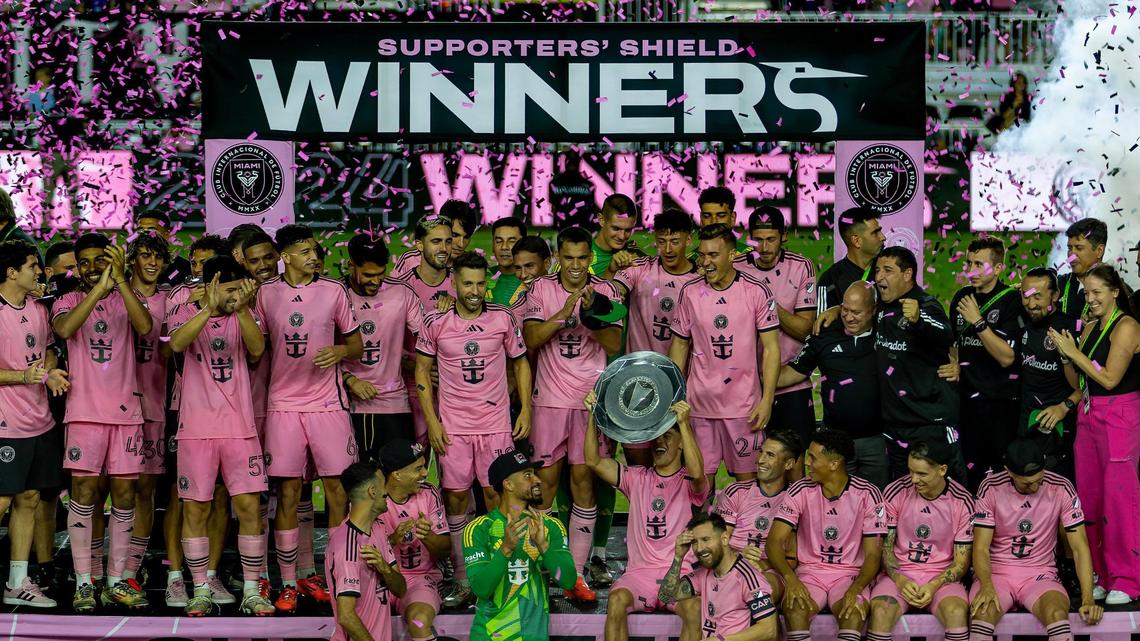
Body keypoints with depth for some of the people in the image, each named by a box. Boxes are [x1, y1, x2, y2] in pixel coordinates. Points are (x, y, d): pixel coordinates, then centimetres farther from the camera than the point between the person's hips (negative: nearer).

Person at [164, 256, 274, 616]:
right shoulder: (185, 313, 2)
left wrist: (243, 310, -26)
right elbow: (176, 343, -20)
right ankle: (201, 590, 13)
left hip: (239, 427, 1)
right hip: (197, 428, -1)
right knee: (195, 508, 2)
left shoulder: (245, 316, 7)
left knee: (249, 506, -2)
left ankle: (251, 592, 7)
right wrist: (210, 309, -31)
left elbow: (257, 350, -12)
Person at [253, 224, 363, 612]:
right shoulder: (265, 294, 5)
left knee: (338, 488, -3)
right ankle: (289, 582, 9)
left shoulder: (333, 291, 4)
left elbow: (356, 344, 10)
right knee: (288, 492, 1)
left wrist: (340, 351, -10)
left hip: (327, 402, 0)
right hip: (283, 403, 0)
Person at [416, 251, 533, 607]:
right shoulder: (435, 322, -4)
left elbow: (520, 363, 9)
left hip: (496, 422, 0)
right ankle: (462, 577, 14)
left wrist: (525, 410, 2)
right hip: (452, 426, 0)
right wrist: (432, 422, -2)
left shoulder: (503, 318, -2)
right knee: (455, 494, 3)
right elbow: (422, 371, 3)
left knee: (495, 493, 2)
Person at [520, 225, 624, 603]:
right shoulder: (541, 289, 1)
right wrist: (563, 313, -23)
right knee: (545, 480, 3)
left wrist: (592, 316, -23)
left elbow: (614, 345, -6)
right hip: (550, 398, 0)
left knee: (584, 479, 1)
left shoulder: (605, 292, 2)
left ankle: (576, 575, 7)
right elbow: (531, 338, -9)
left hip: (591, 399, 0)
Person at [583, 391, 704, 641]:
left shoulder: (688, 482, 6)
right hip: (640, 571, 2)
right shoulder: (637, 478, 15)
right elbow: (594, 461, 3)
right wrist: (593, 415, -10)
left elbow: (697, 473, -21)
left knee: (695, 609, -33)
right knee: (617, 600, -30)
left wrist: (684, 424, -28)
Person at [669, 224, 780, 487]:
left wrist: (767, 400, -10)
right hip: (699, 403, 2)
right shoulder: (690, 293, 3)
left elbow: (771, 348, -3)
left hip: (744, 403, -2)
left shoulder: (757, 292, -4)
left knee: (746, 478, 3)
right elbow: (680, 344, 10)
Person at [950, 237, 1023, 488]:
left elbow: (1007, 357, -16)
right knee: (969, 472, 10)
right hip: (966, 399, 6)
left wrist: (978, 322, -19)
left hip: (1000, 402, -6)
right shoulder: (962, 297, 10)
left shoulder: (1011, 300, -8)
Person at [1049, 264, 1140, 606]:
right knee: (1089, 498, 7)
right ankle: (1099, 574, 15)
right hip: (1088, 418, 8)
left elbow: (1109, 378, -15)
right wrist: (1066, 356, -2)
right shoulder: (1090, 328, 14)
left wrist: (1074, 352, -9)